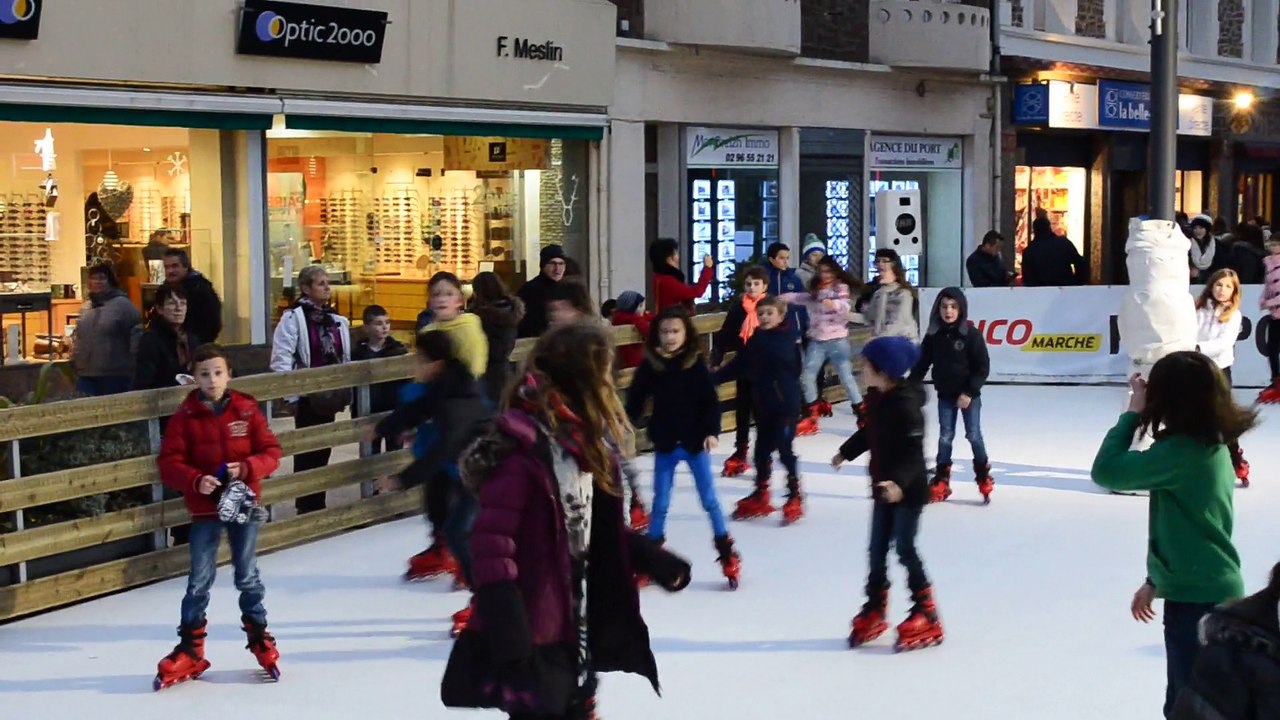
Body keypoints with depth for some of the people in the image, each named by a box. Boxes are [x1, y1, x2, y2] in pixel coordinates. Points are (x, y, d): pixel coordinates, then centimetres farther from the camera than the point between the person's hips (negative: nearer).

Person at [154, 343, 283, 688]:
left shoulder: (247, 410, -3)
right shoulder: (184, 417, -6)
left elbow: (271, 451, -2)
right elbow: (168, 463, -9)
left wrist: (247, 467, -20)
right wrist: (195, 480, -25)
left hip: (244, 504, 1)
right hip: (204, 508, -1)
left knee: (248, 577, 11)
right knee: (199, 581, 2)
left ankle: (259, 637, 26)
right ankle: (190, 649, 12)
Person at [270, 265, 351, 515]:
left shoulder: (337, 321, 11)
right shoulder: (293, 317, -9)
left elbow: (345, 359, 16)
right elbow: (281, 359, -13)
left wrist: (345, 392, 12)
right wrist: (292, 396, -14)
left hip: (330, 396, 6)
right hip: (307, 396, -6)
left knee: (323, 449, 10)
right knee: (307, 451, -2)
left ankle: (317, 504, 19)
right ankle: (306, 507, 6)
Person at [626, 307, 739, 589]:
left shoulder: (696, 363, -8)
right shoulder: (650, 365, -5)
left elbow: (711, 401, -8)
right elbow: (635, 401, -2)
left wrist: (712, 432, -17)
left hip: (695, 442, -1)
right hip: (664, 444, 1)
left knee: (709, 499, 7)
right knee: (660, 502, 9)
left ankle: (727, 553, 17)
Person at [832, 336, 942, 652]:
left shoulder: (906, 405, -25)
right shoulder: (875, 397, 1)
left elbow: (914, 452, -28)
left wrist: (900, 482, -41)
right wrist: (846, 452, 31)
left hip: (908, 491, -8)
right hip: (884, 487, 8)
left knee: (905, 548, -2)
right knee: (877, 549, 13)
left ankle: (926, 616, 10)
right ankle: (874, 610, 26)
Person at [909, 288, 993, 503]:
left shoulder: (971, 335, -14)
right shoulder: (934, 336, -3)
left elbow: (983, 367, -12)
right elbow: (921, 364, 2)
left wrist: (969, 392, -17)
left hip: (969, 395, -3)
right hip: (945, 396, 3)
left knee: (974, 435, 1)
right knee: (945, 437, 7)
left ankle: (984, 479, 18)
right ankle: (941, 481, 15)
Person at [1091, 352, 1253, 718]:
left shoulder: (1179, 451, -21)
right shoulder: (1211, 446, 8)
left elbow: (1106, 471, -23)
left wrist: (1133, 412, -13)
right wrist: (1155, 581, 23)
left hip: (1197, 598, -9)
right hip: (1216, 591, 9)